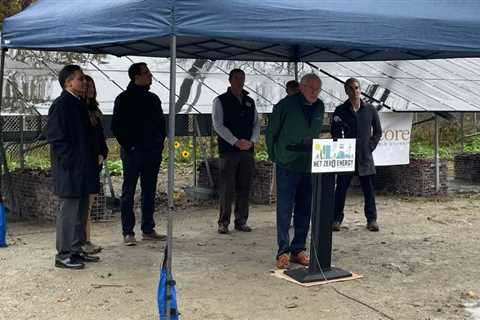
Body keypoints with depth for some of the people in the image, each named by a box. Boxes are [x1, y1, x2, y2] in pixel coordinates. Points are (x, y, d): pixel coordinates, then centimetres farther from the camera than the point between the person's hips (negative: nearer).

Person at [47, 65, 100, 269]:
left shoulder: (79, 104, 16)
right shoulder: (61, 105, -13)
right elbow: (55, 138, -18)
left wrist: (92, 161, 16)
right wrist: (69, 164, -18)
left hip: (82, 170, 10)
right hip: (69, 171, -10)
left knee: (81, 210, 14)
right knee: (69, 210, -4)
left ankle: (76, 250, 24)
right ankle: (63, 255, 5)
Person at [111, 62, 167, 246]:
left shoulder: (153, 99, 13)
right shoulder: (124, 99, -5)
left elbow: (161, 122, 21)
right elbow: (116, 126, -8)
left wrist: (160, 142, 9)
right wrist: (128, 146, -13)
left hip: (153, 153, 6)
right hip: (133, 153, -6)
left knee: (149, 192, 10)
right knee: (128, 193, -1)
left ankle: (148, 230, 18)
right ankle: (128, 232, 2)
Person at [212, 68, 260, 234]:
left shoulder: (250, 102, 17)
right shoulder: (220, 101, 3)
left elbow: (257, 124, 15)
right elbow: (218, 125, -6)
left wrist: (252, 141, -4)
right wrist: (236, 142, -14)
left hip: (248, 151, 4)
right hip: (228, 150, -4)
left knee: (244, 188, 5)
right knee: (227, 188, -5)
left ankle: (241, 221, 13)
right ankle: (223, 222, 2)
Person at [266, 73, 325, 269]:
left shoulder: (319, 107, 8)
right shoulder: (286, 105, -9)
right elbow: (271, 132, -2)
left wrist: (314, 155, 16)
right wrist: (274, 156, 2)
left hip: (309, 166, 5)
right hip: (287, 165, -5)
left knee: (305, 210, 9)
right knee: (284, 209, -3)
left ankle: (298, 250, 19)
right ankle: (283, 251, 2)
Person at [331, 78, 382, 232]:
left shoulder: (370, 109, 6)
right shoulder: (340, 110, 2)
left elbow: (378, 131, 13)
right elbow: (334, 133, 6)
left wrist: (371, 146, 3)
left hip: (365, 156, 1)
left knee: (369, 188, 4)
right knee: (341, 187, 1)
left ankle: (371, 219, 12)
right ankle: (336, 219, 8)